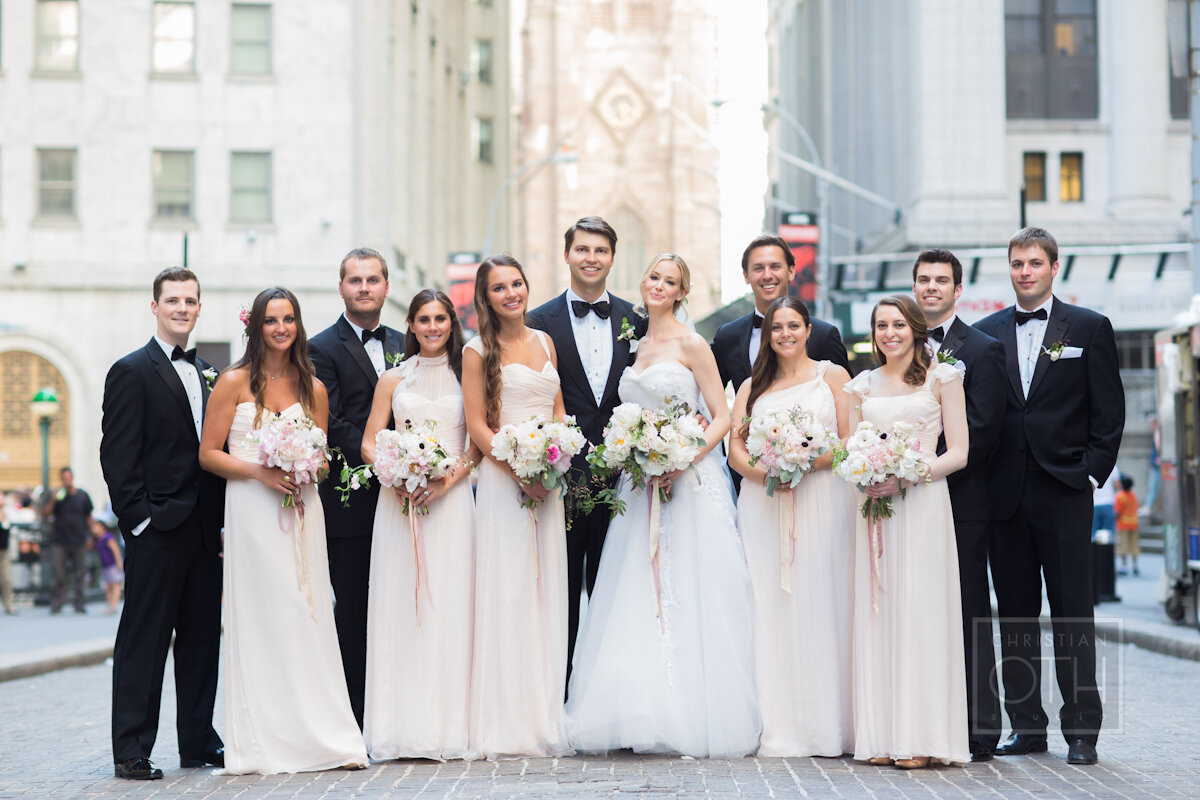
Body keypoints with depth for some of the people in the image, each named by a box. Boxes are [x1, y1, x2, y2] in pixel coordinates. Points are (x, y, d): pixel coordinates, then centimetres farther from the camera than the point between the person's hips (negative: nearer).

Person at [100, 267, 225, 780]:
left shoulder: (206, 373, 16)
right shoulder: (131, 372, -4)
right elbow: (117, 457, -9)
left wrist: (221, 522, 9)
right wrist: (139, 520, -14)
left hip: (205, 531, 7)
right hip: (157, 531, -7)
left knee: (202, 638, 10)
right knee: (143, 641, -2)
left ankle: (199, 742, 19)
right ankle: (131, 751, 2)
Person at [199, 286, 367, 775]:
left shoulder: (313, 390, 11)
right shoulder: (235, 382, 0)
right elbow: (208, 454, -1)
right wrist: (259, 471, -14)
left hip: (301, 510, 3)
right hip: (251, 510, -3)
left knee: (308, 619, 1)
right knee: (262, 619, -5)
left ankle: (323, 737, 3)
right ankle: (266, 744, -2)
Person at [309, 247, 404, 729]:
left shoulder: (403, 345, 17)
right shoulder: (323, 349, -2)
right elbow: (332, 426, -10)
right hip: (351, 503, -5)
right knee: (355, 612, -1)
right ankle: (357, 722, 4)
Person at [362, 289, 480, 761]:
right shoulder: (393, 380, 12)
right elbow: (369, 443, 7)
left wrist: (448, 479, -13)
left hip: (452, 499, -1)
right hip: (399, 500, 1)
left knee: (449, 608, -5)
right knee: (399, 608, -3)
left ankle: (447, 726, -2)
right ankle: (403, 728, -1)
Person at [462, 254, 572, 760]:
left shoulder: (544, 342, 14)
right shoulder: (478, 352, -1)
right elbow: (477, 424, -6)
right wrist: (519, 470, -16)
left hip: (547, 483, 5)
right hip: (502, 478, -5)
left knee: (547, 592, 5)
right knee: (507, 592, -7)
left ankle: (544, 720, 10)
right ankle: (506, 725, -4)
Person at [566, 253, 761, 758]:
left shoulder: (691, 345, -3)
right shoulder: (636, 346, 15)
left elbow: (722, 418, -6)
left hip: (690, 482, -6)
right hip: (641, 486, 6)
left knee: (689, 597, -7)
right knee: (638, 599, 1)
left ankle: (697, 718, -3)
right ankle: (645, 717, 4)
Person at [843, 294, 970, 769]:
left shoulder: (942, 378, 3)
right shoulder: (863, 385, 16)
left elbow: (958, 453, -2)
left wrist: (906, 477, -15)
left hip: (923, 503, -4)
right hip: (875, 506, 4)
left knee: (919, 611, -8)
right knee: (877, 613, 0)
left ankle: (920, 737, -6)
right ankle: (881, 735, 1)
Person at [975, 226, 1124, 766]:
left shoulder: (1089, 328, 4)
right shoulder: (987, 333, 11)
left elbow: (1109, 412, 2)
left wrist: (1091, 474, -6)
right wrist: (981, 481, 1)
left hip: (1064, 494, -3)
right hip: (1005, 494, 3)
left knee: (1073, 614, -1)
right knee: (1015, 614, 6)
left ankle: (1081, 731, 4)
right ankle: (1026, 726, 13)